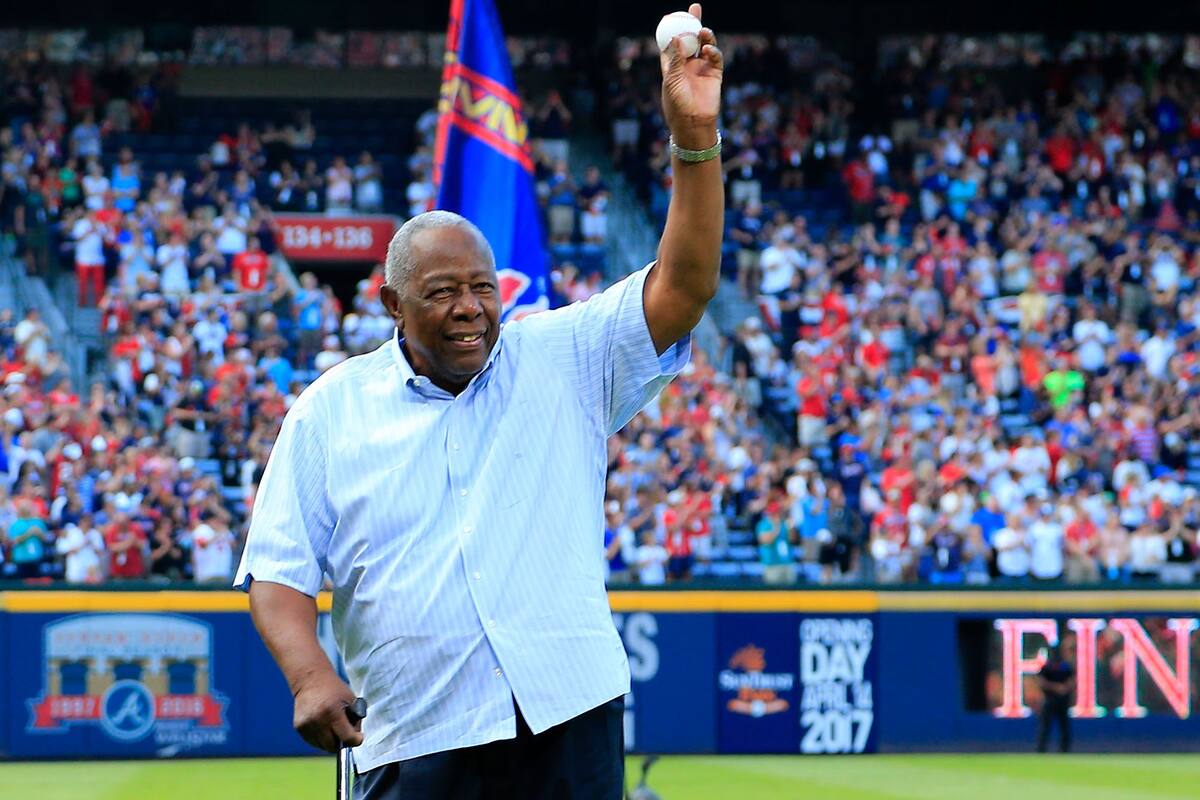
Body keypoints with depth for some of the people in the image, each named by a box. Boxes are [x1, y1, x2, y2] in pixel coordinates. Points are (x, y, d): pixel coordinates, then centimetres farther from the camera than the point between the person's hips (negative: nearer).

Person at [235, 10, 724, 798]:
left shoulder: (564, 361, 7)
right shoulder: (329, 411, 7)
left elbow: (682, 290, -4)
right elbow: (279, 568, 6)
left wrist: (695, 138, -17)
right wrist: (309, 674, -13)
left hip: (571, 727, 0)